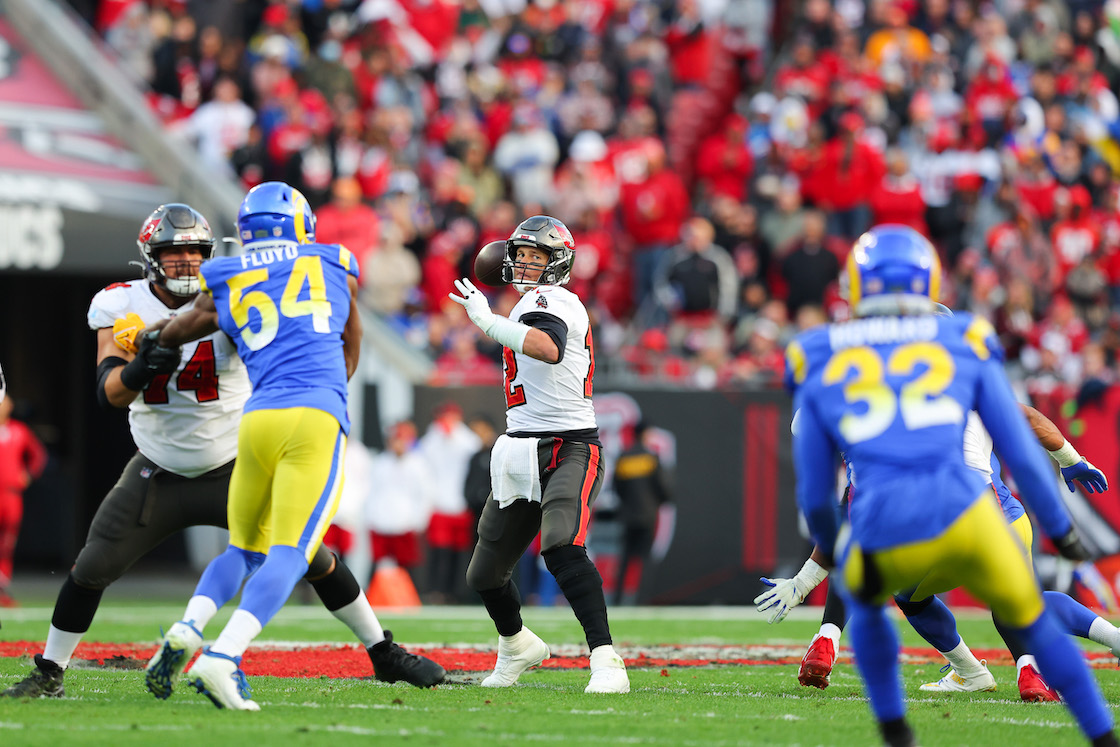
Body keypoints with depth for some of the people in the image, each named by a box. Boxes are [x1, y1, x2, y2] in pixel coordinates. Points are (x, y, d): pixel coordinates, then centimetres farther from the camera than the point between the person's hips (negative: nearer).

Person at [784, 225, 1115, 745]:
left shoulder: (820, 367, 15)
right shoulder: (964, 345, 14)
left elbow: (814, 491, 19)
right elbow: (1021, 454, 15)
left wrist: (828, 545, 39)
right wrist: (1059, 529, 29)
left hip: (883, 541, 0)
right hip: (967, 519, 0)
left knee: (863, 597, 35)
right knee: (1034, 624, 24)